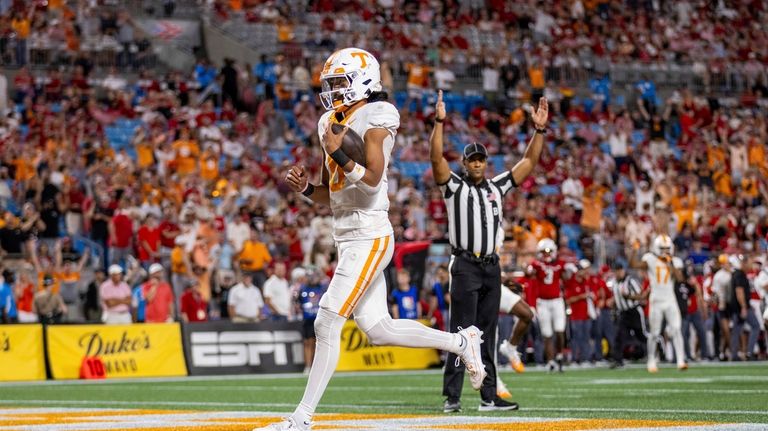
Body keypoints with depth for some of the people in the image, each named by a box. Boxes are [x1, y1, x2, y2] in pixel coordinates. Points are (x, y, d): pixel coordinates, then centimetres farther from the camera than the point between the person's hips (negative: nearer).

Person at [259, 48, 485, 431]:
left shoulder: (375, 119, -9)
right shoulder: (331, 123, 16)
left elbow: (372, 179, -20)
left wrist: (338, 153, -21)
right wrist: (305, 187, 2)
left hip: (369, 238, -9)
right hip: (348, 239, 9)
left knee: (327, 324, -11)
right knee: (378, 329, 11)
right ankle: (461, 343, 26)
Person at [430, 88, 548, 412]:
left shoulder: (497, 187, 15)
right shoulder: (454, 187, 2)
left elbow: (529, 162, 15)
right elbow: (436, 157, -14)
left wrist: (539, 129, 6)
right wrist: (439, 122, -23)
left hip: (492, 267, 5)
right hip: (465, 266, -5)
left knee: (487, 336, 8)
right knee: (461, 333, -9)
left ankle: (488, 397, 9)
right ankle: (451, 397, -9)